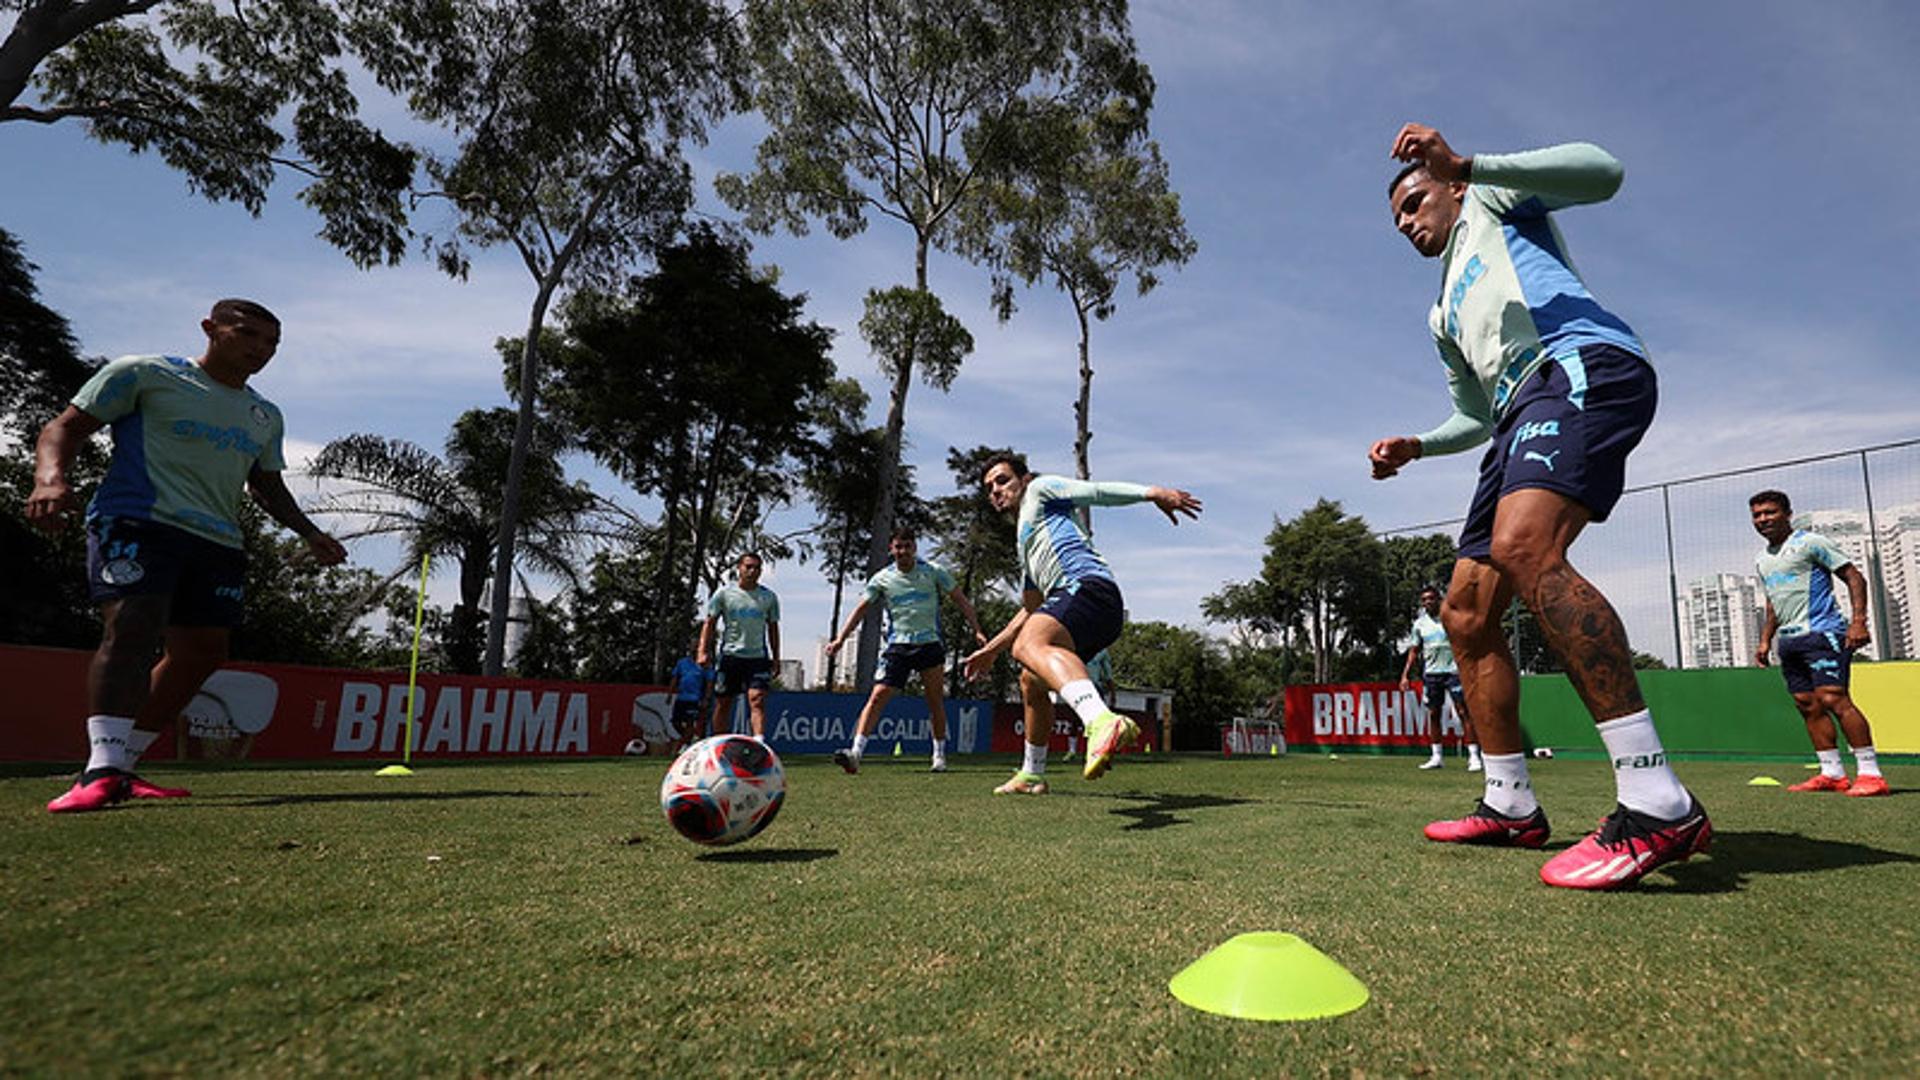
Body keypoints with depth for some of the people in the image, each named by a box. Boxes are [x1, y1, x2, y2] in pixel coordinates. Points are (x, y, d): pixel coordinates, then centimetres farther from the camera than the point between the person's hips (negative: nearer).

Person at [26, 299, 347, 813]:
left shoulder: (266, 417, 21)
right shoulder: (143, 374, 4)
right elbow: (66, 426, 1)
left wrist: (310, 533, 17)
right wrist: (51, 477, -19)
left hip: (219, 542, 6)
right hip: (136, 521, -6)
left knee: (202, 654, 0)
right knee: (132, 628, -24)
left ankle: (118, 768, 10)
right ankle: (102, 769, -29)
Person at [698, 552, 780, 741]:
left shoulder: (769, 597, 7)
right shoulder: (724, 593, 2)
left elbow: (773, 628, 14)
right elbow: (709, 623, 5)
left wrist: (776, 658, 10)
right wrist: (703, 651, -5)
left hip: (758, 657, 0)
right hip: (730, 655, 0)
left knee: (757, 699, -15)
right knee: (723, 704, 6)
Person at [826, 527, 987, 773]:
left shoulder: (932, 572, 1)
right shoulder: (882, 578, 4)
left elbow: (960, 600, 6)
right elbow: (861, 608, 7)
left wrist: (977, 630, -2)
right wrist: (841, 638, -1)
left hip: (929, 642, 0)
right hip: (898, 645, 0)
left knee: (935, 700, 5)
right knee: (878, 696, -11)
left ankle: (940, 754, 21)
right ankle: (856, 752, -14)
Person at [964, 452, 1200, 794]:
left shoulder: (1040, 490, 18)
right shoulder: (1024, 542, 39)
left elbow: (1096, 491, 3)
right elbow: (1031, 609, 44)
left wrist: (1153, 493, -11)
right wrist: (991, 649, 45)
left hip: (1087, 585, -9)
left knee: (1028, 645, -35)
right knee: (1031, 681, 23)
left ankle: (1103, 722, -62)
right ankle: (1032, 775, 37)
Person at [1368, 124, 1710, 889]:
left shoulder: (1491, 200, 20)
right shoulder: (1445, 314, 37)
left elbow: (1599, 170, -1)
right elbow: (1476, 415, 38)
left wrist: (1465, 163, -10)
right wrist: (1414, 447, 20)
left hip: (1584, 364, -9)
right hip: (1519, 412, 9)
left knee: (1525, 548, -34)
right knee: (1465, 616, 3)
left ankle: (1658, 804, -35)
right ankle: (1510, 805, 11)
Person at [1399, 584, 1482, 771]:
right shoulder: (1419, 623, 9)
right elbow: (1414, 650, 14)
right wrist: (1405, 674, 8)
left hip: (1453, 670, -4)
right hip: (1431, 673, 4)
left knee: (1463, 712, -7)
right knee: (1433, 714, 6)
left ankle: (1473, 756, -4)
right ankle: (1437, 756, 15)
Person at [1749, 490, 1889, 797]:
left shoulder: (1810, 542, -3)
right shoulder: (1761, 561, 18)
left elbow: (1855, 577, -5)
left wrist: (1858, 621, -16)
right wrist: (1765, 640, 20)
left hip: (1821, 632, -7)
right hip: (1789, 640, 8)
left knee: (1834, 699, -16)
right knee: (1808, 706, 5)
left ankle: (1870, 773, -11)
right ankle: (1832, 774, 9)